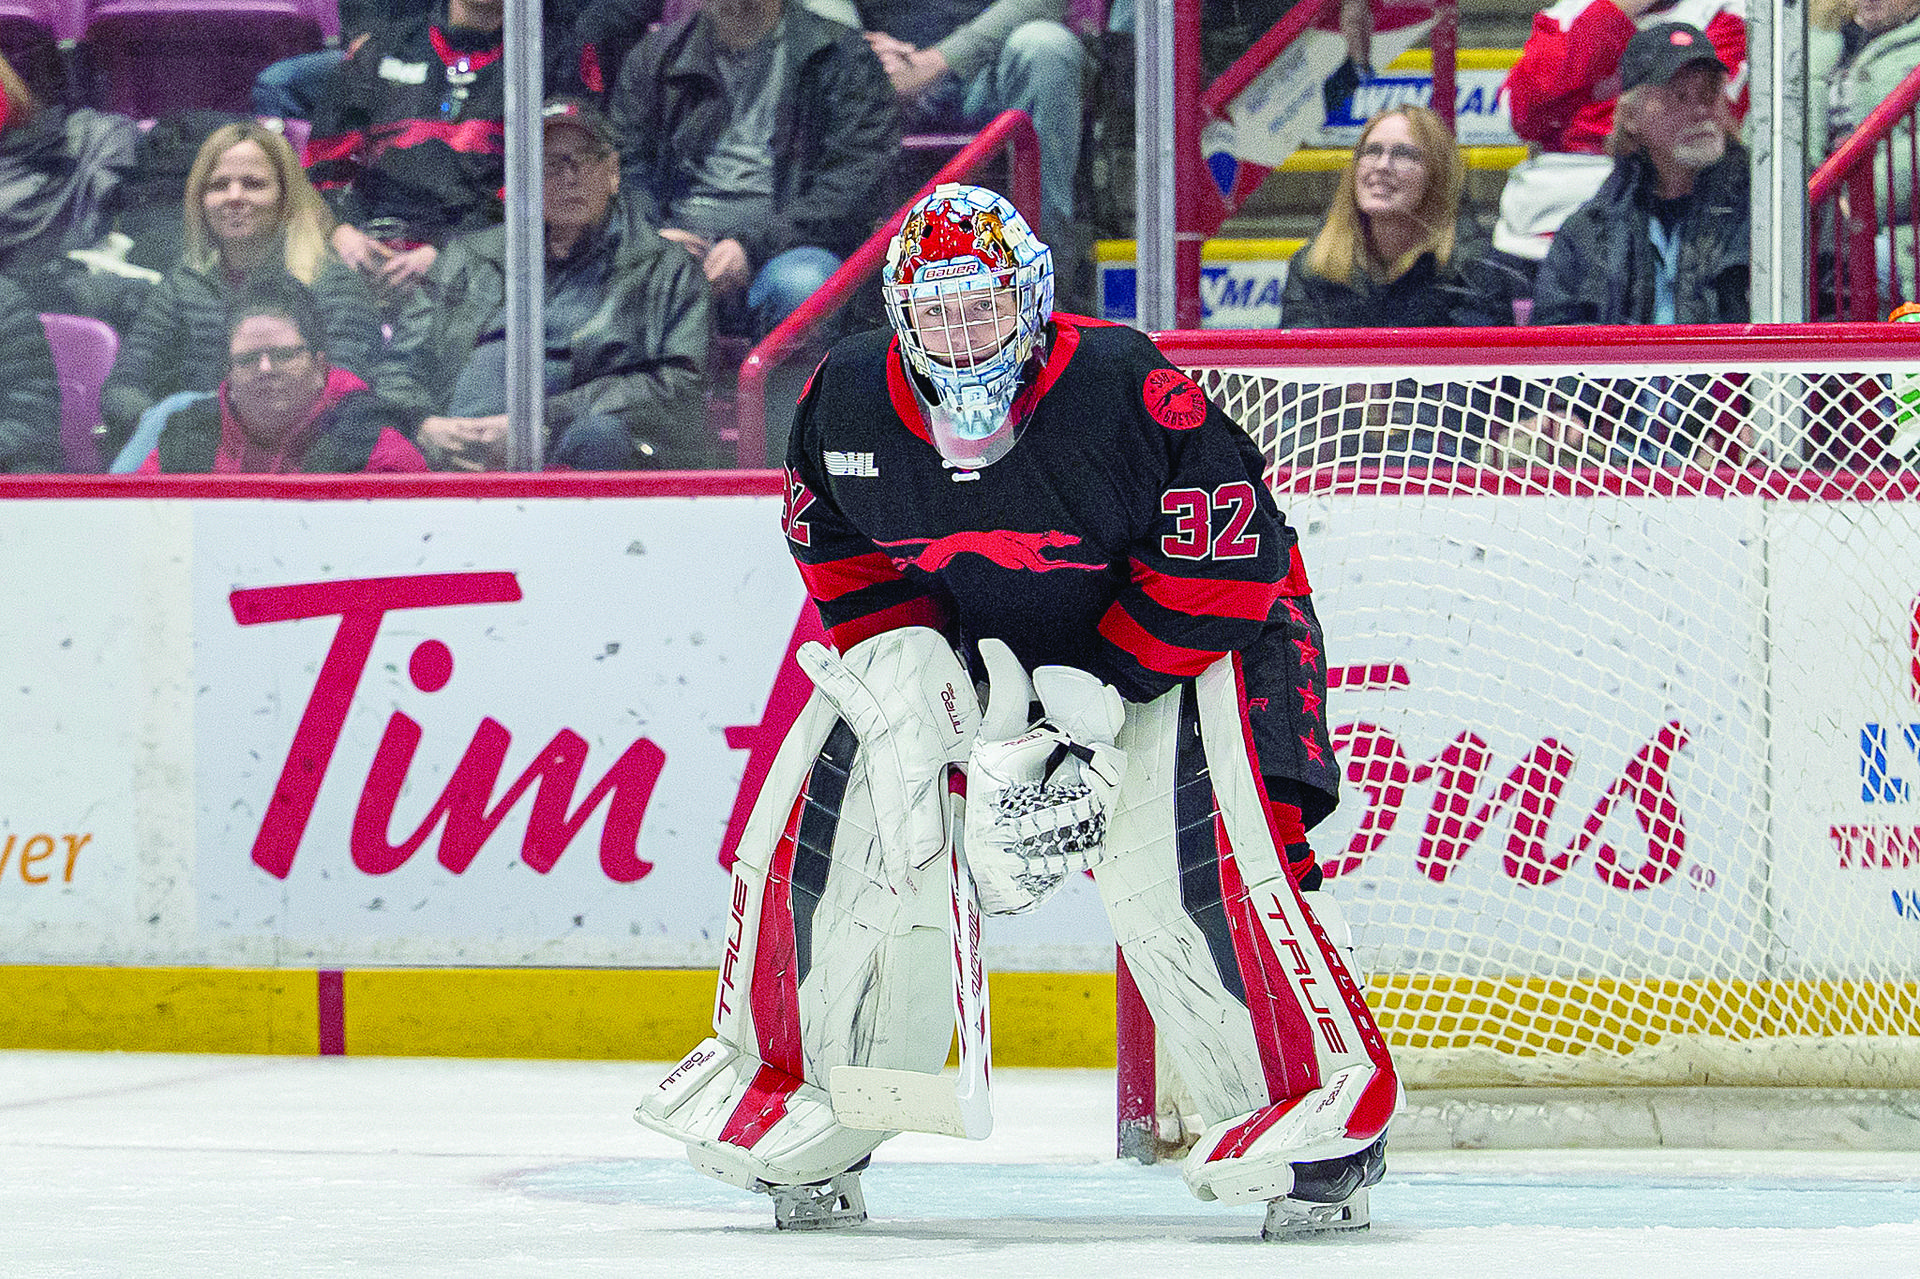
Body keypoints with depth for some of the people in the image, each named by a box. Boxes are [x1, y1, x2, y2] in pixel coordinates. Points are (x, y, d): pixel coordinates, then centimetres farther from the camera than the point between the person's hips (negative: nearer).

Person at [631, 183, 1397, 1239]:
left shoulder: (1125, 389, -29)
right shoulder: (849, 401, -13)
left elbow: (1222, 559, -25)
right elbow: (839, 554, 3)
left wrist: (1094, 696, -25)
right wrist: (902, 655, -15)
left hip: (1172, 638, -5)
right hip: (967, 645, 5)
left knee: (1190, 860, -27)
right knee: (823, 818, -5)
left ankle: (1324, 1095, -20)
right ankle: (791, 1084, 10)